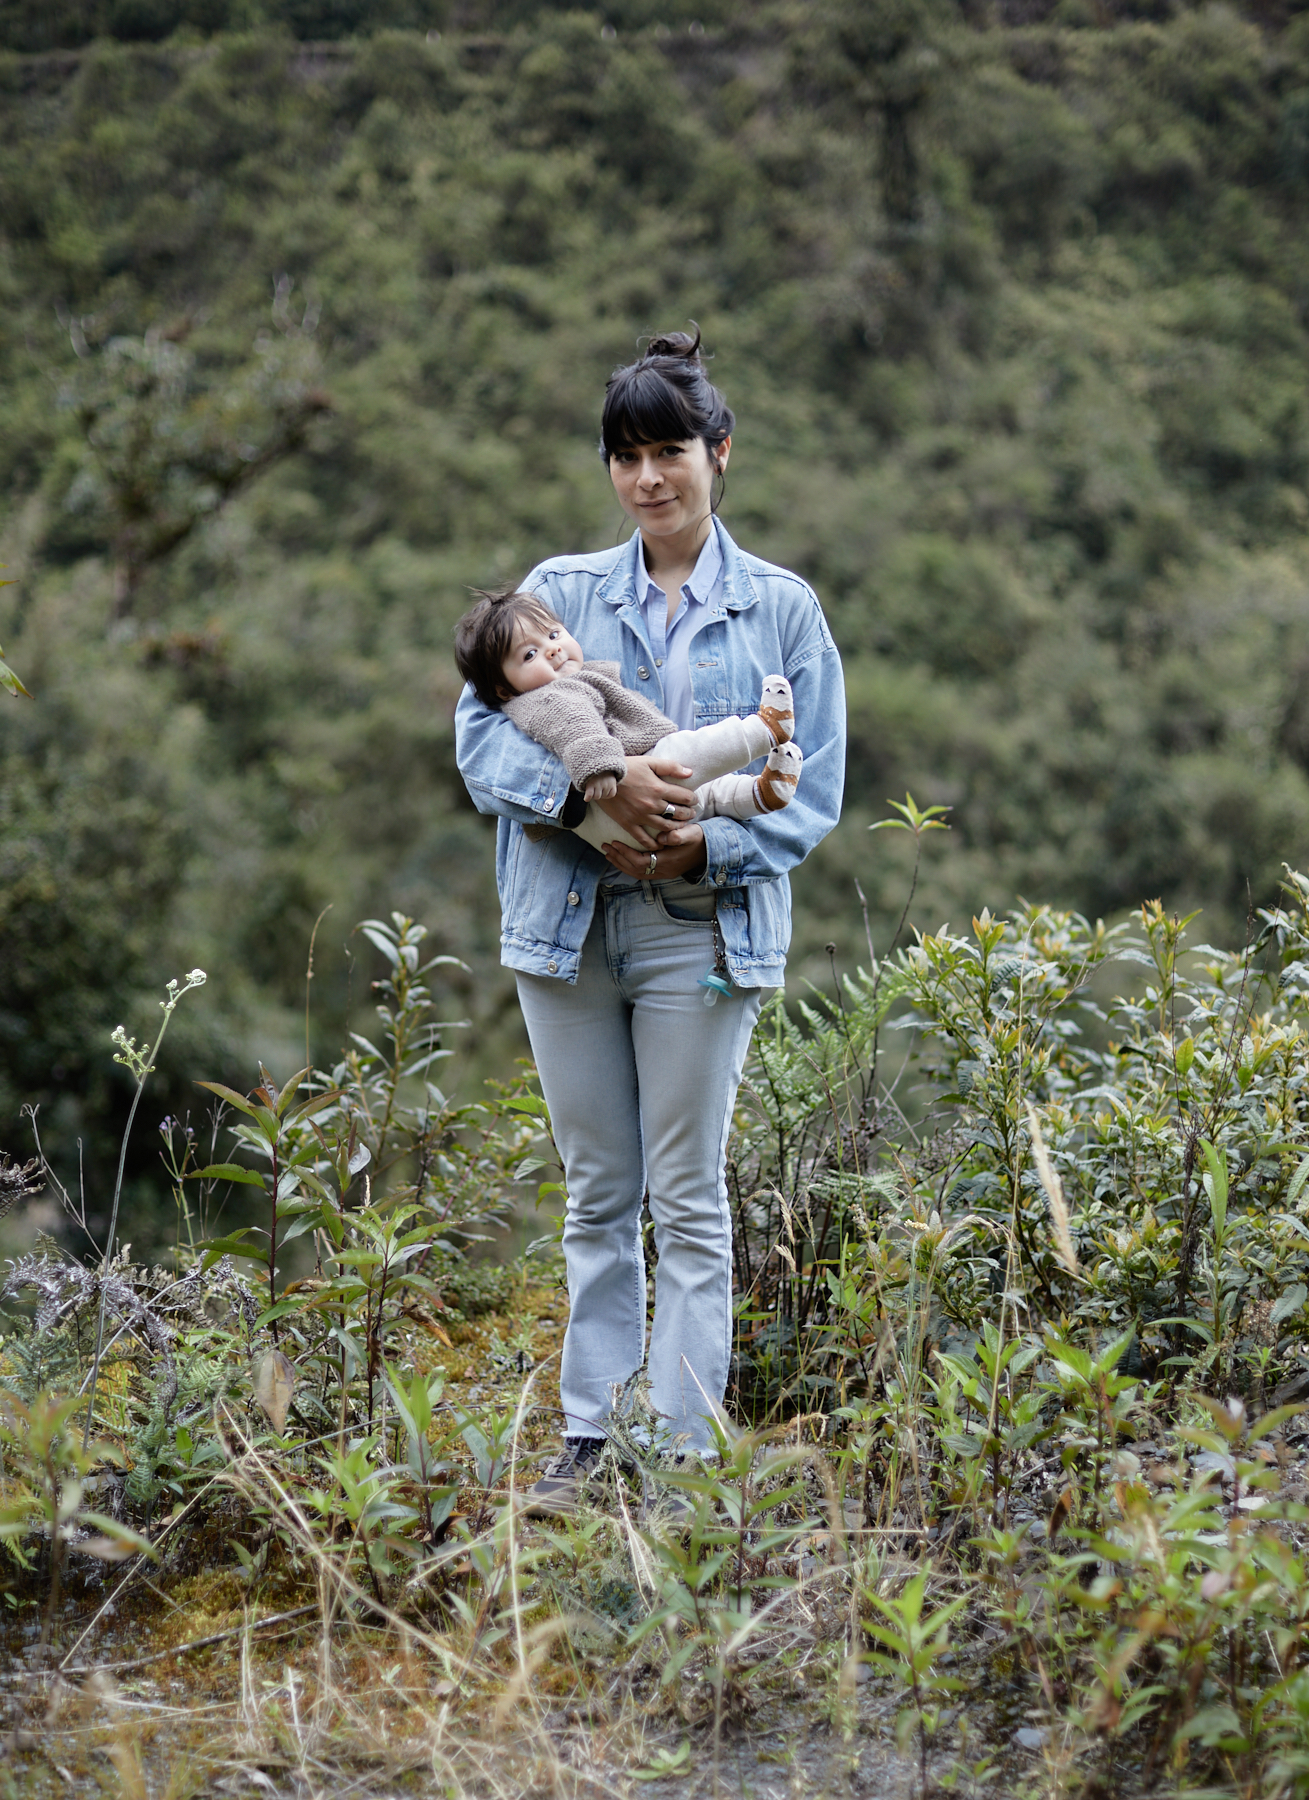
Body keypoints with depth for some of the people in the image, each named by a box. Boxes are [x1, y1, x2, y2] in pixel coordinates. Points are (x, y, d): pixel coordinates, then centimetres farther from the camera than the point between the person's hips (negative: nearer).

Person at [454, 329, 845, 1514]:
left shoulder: (782, 609, 5)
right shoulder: (558, 592, 9)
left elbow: (814, 790, 2)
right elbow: (483, 734, -2)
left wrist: (709, 843, -15)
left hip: (704, 927, -2)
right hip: (567, 919, 2)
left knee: (689, 1200, -1)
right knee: (598, 1194, 10)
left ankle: (682, 1454, 4)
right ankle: (590, 1438, 17)